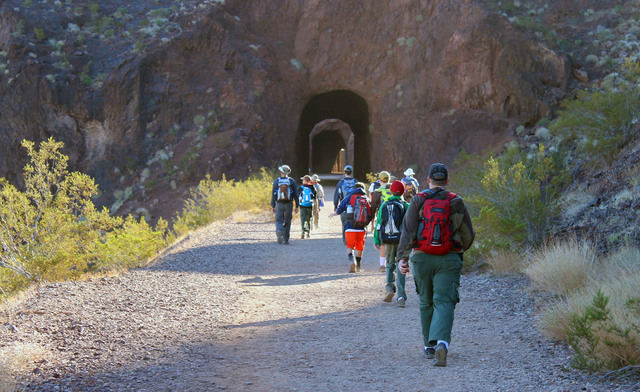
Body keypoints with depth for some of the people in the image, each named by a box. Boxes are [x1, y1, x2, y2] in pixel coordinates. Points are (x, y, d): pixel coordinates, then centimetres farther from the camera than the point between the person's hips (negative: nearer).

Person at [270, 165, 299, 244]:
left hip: (279, 204, 0)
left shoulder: (276, 181, 1)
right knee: (287, 222, 9)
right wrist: (297, 206, 4)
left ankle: (279, 230, -26)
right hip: (289, 204, 0)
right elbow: (295, 194, 0)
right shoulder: (292, 181, 1)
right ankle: (285, 240, 10)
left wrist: (273, 206, 6)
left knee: (279, 220, 6)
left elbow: (273, 194, 1)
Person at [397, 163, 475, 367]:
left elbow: (408, 231, -10)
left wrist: (402, 257, -13)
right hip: (449, 260, -1)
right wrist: (460, 250, 28)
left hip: (422, 258, 1)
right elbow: (468, 235, 8)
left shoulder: (418, 201, 0)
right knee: (444, 303, -6)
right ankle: (441, 343, -29)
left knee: (426, 303, 16)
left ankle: (429, 346, 26)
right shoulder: (457, 203, 3)